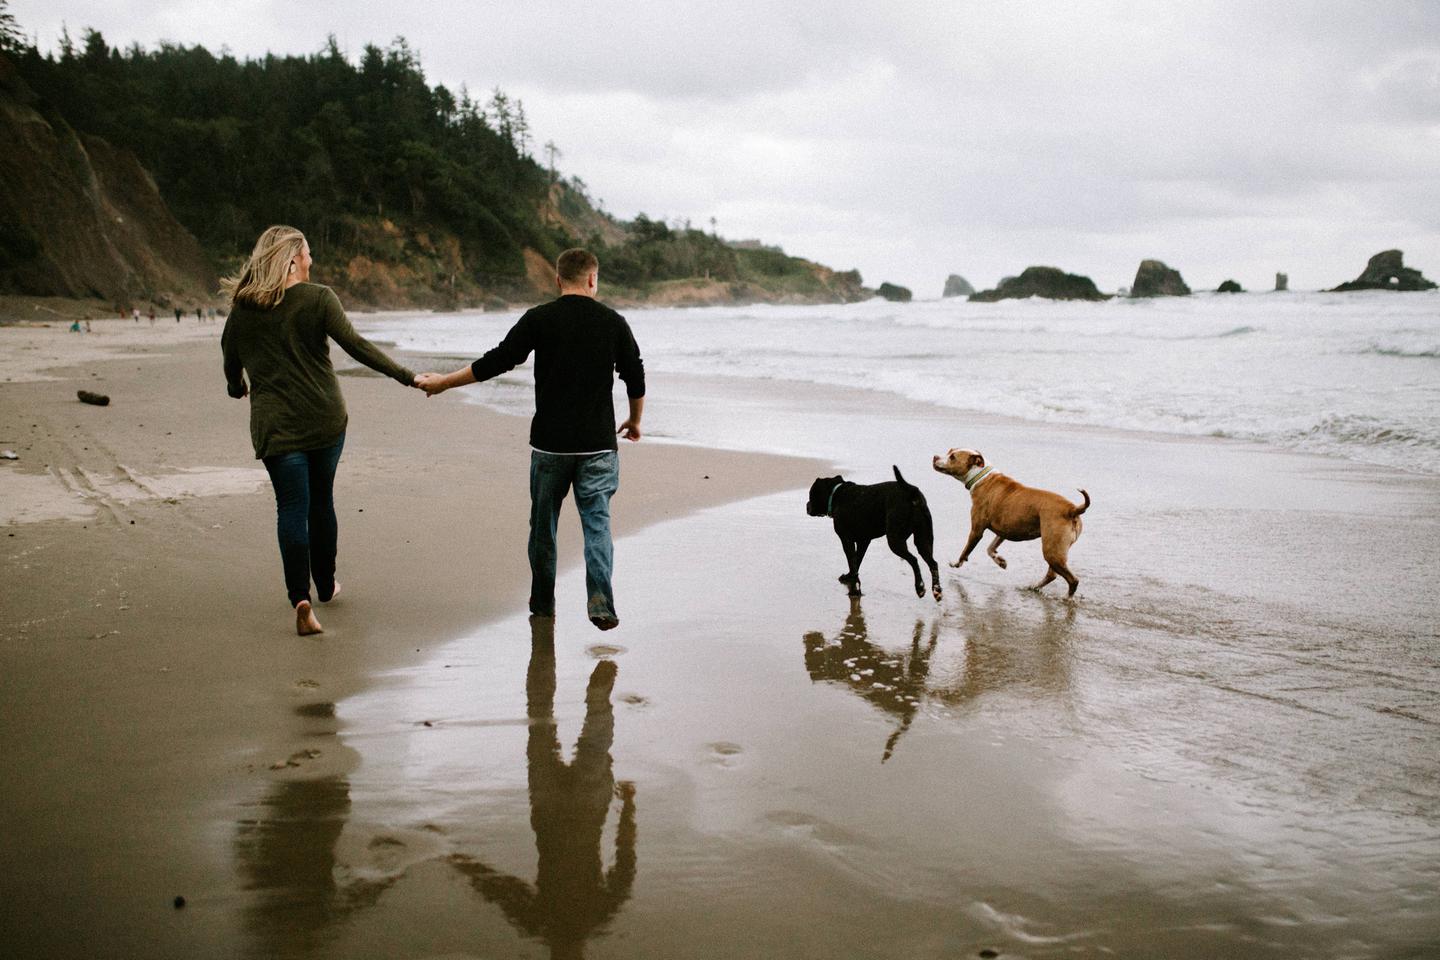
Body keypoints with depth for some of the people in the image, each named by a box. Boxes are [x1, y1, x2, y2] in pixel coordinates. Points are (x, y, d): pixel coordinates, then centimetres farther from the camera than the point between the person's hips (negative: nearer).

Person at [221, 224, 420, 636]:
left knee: (292, 507, 0)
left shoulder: (243, 307, 3)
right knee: (322, 501, 15)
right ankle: (325, 584, 29)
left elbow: (230, 354, 16)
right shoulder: (318, 298, -6)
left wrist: (237, 388, 38)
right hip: (325, 418, 0)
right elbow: (355, 345, -15)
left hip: (276, 424, 1)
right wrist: (408, 377, -17)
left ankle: (300, 597, -15)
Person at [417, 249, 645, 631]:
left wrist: (443, 382, 7)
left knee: (543, 522, 13)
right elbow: (636, 379, 5)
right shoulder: (613, 322, 1)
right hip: (598, 443, 0)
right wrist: (634, 421, 24)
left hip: (549, 442, 0)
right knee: (597, 521, 3)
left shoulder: (539, 319, -4)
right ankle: (601, 602, -11)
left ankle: (543, 602, 24)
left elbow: (495, 363, -5)